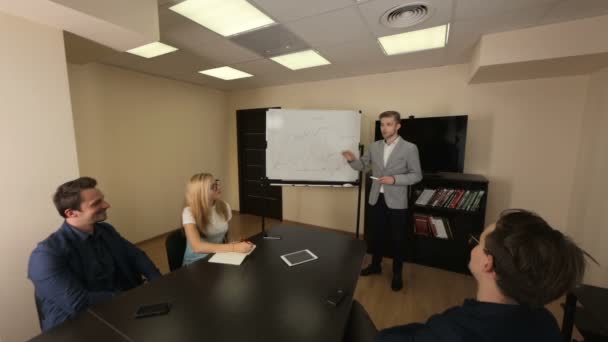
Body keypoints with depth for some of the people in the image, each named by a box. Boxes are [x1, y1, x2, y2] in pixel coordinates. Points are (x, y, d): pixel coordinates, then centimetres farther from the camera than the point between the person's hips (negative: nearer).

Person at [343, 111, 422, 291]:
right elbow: (362, 165, 9)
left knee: (397, 239, 10)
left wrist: (395, 179, -22)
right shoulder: (374, 146, 4)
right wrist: (352, 159, -13)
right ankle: (375, 265, 37)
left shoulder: (410, 148, -8)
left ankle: (397, 274, 30)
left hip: (396, 202, -4)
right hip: (376, 199, 4)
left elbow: (417, 175, -7)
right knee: (376, 235, 17)